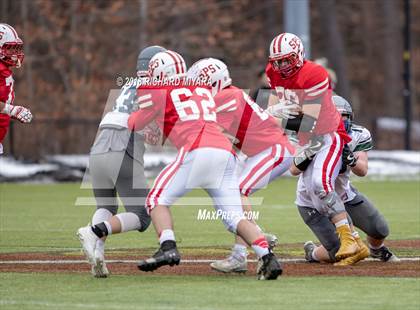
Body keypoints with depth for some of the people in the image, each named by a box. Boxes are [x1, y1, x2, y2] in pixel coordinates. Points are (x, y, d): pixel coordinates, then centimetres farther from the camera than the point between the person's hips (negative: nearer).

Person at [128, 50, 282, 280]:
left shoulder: (158, 93, 12)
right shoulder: (203, 89, 28)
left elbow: (133, 125, 25)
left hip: (198, 152, -6)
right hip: (225, 151, 6)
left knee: (158, 199, 4)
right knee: (234, 216, 6)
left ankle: (168, 248, -16)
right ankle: (267, 257, -12)